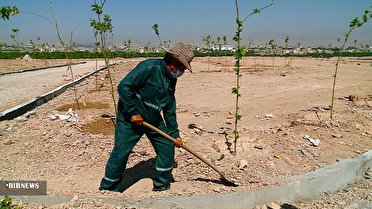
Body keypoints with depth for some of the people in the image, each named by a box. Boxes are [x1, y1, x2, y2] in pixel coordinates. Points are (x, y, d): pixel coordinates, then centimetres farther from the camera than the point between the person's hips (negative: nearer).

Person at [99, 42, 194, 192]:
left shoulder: (171, 80, 4)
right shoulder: (149, 67, -22)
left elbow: (170, 109, 8)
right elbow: (123, 86, -26)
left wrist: (175, 134, 7)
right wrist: (133, 112, -23)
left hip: (154, 120, 8)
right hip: (130, 118, -7)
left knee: (167, 147, 6)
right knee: (120, 154, -3)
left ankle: (161, 186, 24)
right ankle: (107, 189, 21)